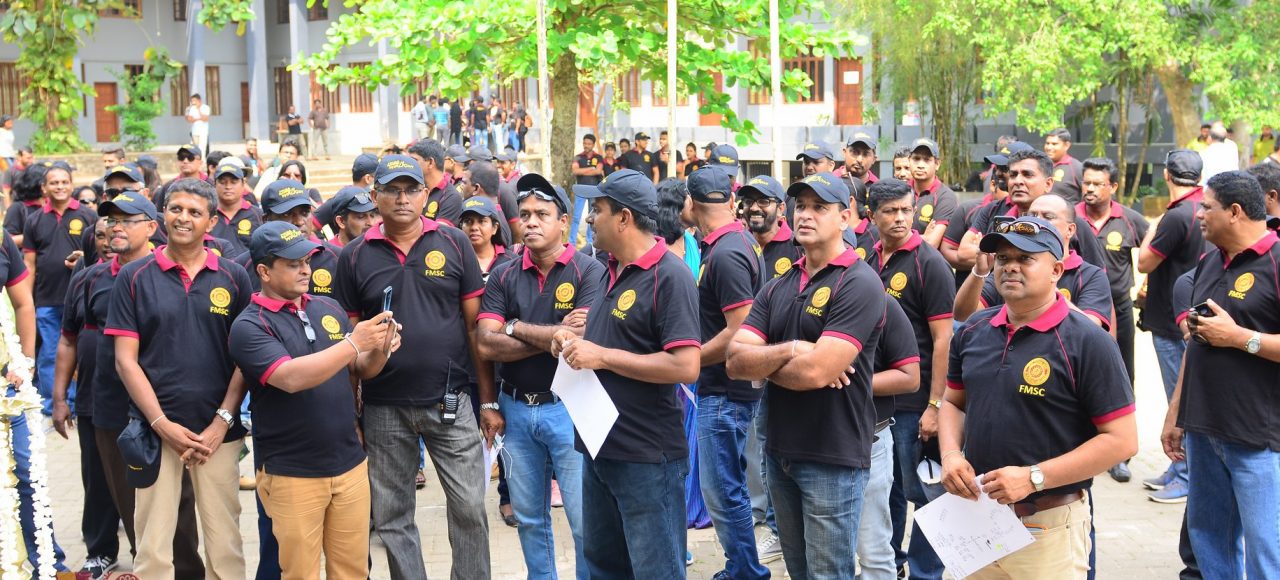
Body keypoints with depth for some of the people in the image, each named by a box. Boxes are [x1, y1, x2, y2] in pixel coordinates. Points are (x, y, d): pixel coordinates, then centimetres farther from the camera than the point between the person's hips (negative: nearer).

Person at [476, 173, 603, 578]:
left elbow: (583, 338, -20)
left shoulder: (588, 271, -8)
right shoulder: (504, 276, 3)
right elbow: (487, 345, -7)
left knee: (586, 523, -1)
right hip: (516, 408, 4)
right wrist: (553, 336, -13)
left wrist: (516, 328, -10)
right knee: (529, 519, 16)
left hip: (569, 407, -4)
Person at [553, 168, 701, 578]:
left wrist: (602, 356, -22)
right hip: (599, 447, 9)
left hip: (648, 456, -9)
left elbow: (685, 367, -26)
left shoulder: (669, 277, -17)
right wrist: (576, 344, 3)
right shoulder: (614, 270, 11)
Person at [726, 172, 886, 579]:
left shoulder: (859, 284, -14)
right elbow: (735, 360, -2)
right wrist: (789, 351, -18)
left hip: (834, 457, -7)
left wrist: (762, 363, -6)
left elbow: (816, 372, -23)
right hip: (780, 452, 7)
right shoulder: (777, 287, 9)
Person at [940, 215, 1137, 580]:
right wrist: (951, 454, -3)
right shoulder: (972, 331, 6)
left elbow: (1122, 440, -15)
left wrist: (1033, 478, -20)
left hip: (1049, 529, -5)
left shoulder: (1087, 342, -12)